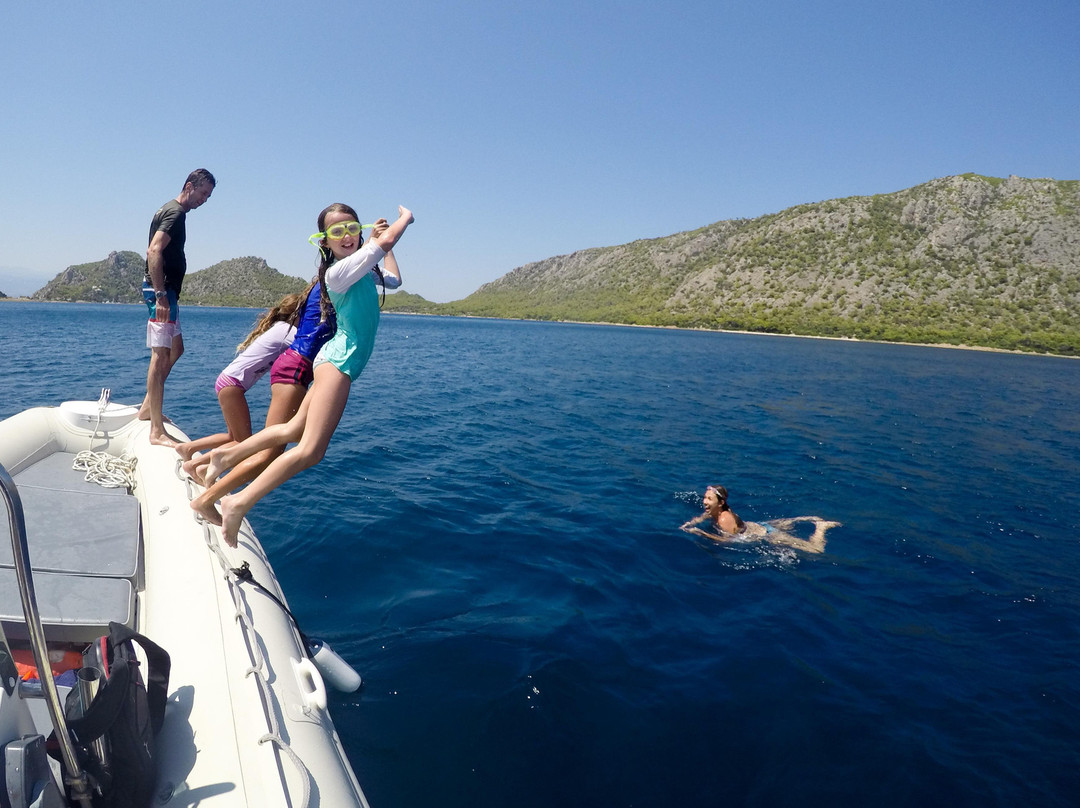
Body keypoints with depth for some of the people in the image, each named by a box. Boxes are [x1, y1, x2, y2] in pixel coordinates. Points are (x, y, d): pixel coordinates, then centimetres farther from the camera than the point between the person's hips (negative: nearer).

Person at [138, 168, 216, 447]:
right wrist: (160, 294, -30)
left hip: (167, 291, 11)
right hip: (162, 290, -11)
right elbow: (154, 251, -25)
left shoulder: (172, 211, 20)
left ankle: (148, 407, 29)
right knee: (161, 354, -13)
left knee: (175, 349, 20)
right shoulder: (175, 213, -12)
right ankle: (157, 431, -13)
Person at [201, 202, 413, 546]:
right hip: (339, 360, -10)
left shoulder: (360, 267, 14)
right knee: (310, 450, -17)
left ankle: (228, 454, 27)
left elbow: (394, 280, 31)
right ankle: (239, 503, -13)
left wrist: (377, 238, 33)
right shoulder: (338, 271, -14)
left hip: (339, 360, 10)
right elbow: (388, 239, -18)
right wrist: (405, 217, 2)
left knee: (293, 431, 15)